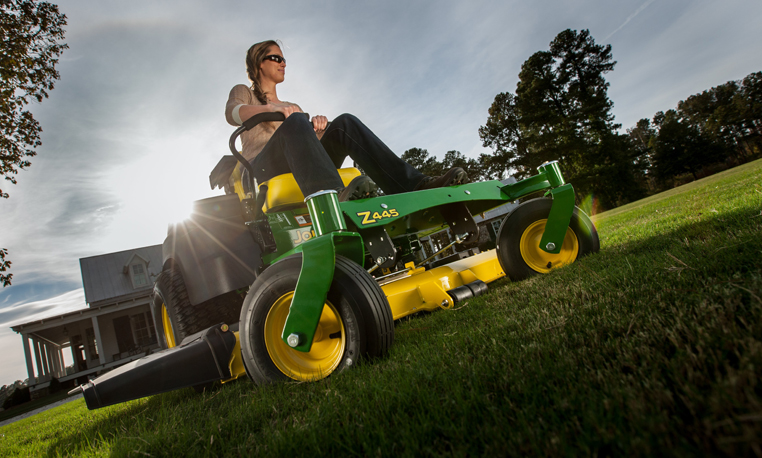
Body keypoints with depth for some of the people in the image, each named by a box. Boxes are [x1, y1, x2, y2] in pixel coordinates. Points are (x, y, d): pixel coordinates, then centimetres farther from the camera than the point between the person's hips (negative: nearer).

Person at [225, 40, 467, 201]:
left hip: (300, 167, 4)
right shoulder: (243, 92, 21)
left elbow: (311, 137, 15)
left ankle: (413, 184, -38)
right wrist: (272, 107, -24)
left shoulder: (291, 107, 34)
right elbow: (231, 113, -6)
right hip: (262, 170, -4)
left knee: (345, 122, -19)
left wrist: (317, 124, -10)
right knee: (295, 122, -35)